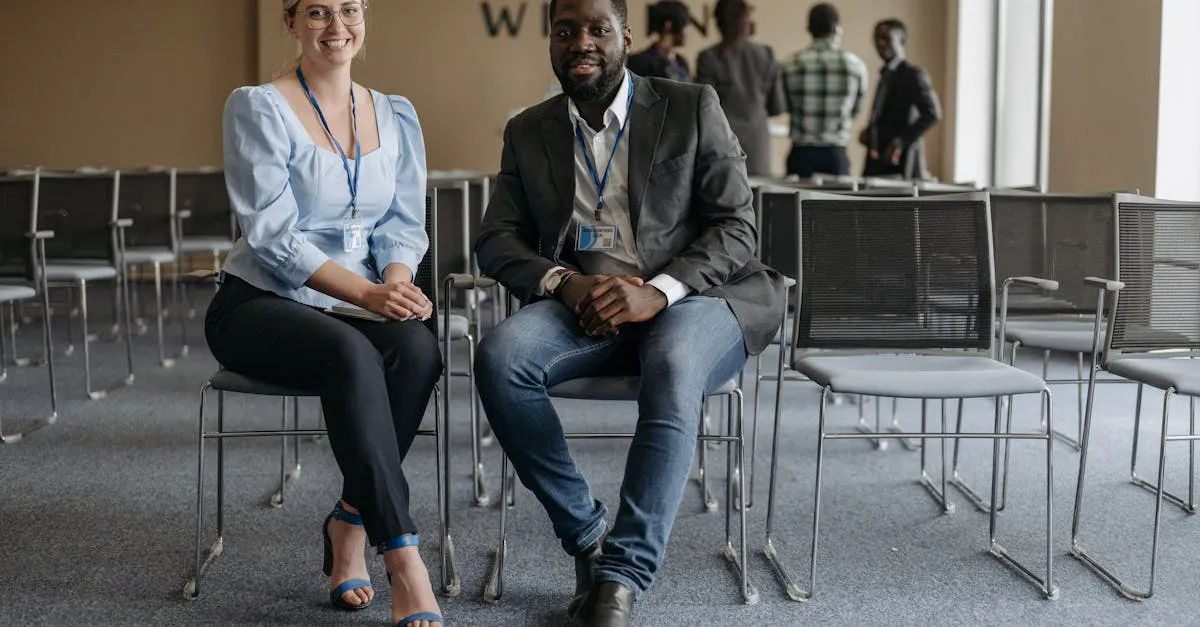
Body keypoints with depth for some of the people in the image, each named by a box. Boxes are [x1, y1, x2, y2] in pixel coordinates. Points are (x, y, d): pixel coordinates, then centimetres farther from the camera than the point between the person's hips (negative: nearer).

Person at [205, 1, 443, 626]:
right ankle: (404, 562, -38)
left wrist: (398, 284, -16)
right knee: (351, 353, -37)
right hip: (259, 304, -4)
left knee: (418, 347, -31)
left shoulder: (396, 117, 12)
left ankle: (350, 523, -16)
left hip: (355, 309, 4)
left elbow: (404, 223, 8)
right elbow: (273, 234, -13)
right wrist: (367, 293, -25)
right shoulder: (257, 107, -5)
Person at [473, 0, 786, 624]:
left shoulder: (693, 108, 5)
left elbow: (737, 227, -1)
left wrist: (657, 291, -19)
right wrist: (564, 283, -14)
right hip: (581, 306, 3)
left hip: (689, 298, -3)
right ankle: (585, 537, -15)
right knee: (499, 356, -29)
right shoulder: (528, 132, 14)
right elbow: (497, 239, 9)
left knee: (673, 370, -38)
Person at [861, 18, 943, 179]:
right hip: (878, 163, 8)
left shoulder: (914, 75, -6)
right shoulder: (885, 75, 18)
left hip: (901, 163, -8)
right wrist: (870, 132, 10)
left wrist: (900, 142, -19)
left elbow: (932, 113, -15)